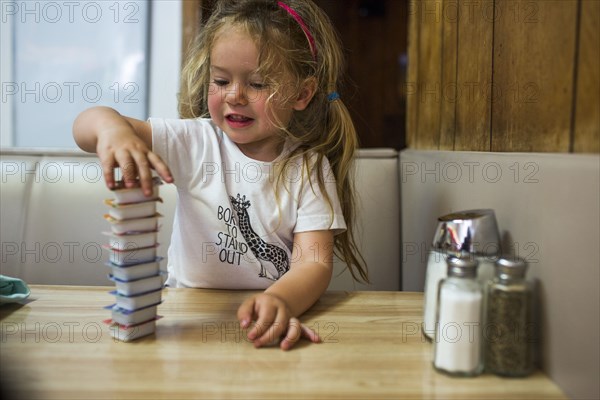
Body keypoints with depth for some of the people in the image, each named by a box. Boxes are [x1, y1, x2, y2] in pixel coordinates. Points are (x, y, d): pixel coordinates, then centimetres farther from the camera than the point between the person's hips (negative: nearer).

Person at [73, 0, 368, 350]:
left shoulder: (310, 169, -2)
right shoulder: (193, 142, -2)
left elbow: (314, 262, -12)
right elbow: (86, 126, -10)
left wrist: (279, 302, -34)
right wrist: (112, 127, -35)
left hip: (261, 323, 1)